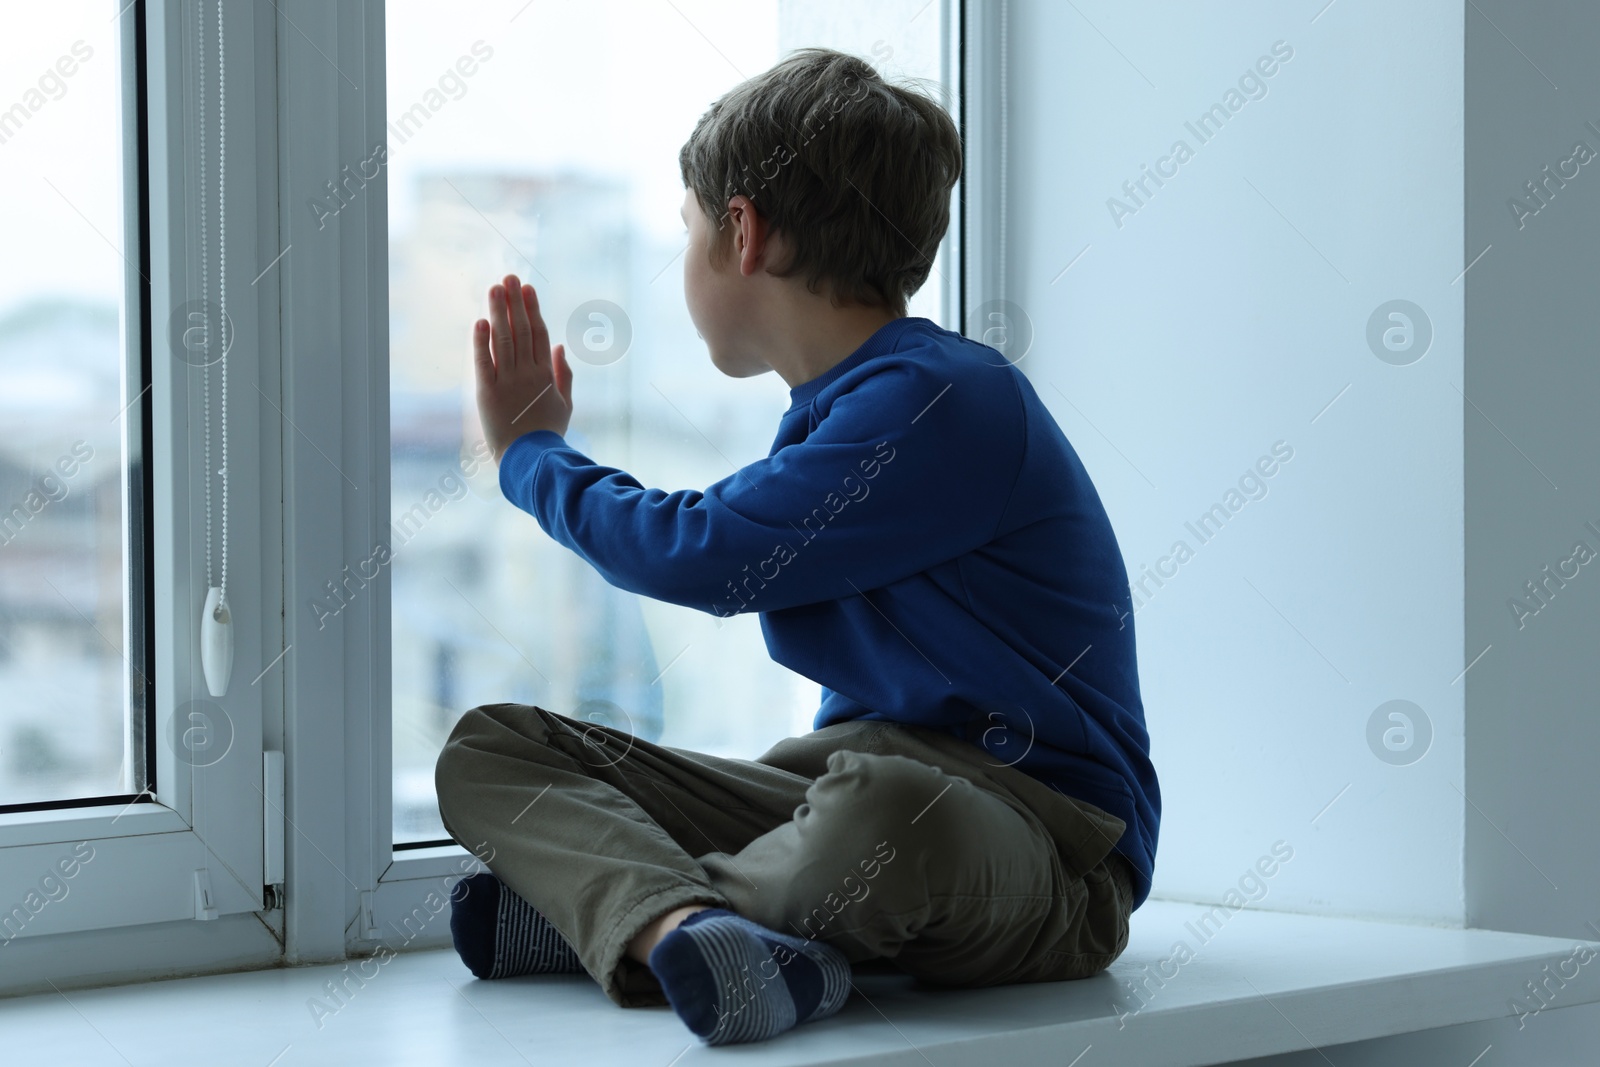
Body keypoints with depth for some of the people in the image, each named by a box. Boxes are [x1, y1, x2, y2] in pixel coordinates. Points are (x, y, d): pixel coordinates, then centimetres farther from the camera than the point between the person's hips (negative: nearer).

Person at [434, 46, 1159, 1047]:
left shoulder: (944, 403, -14)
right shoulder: (842, 407, 17)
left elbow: (702, 554, -14)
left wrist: (531, 451, 4)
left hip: (1046, 848, -9)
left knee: (885, 811, -46)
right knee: (490, 748, -2)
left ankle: (603, 904, -18)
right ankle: (680, 930, -31)